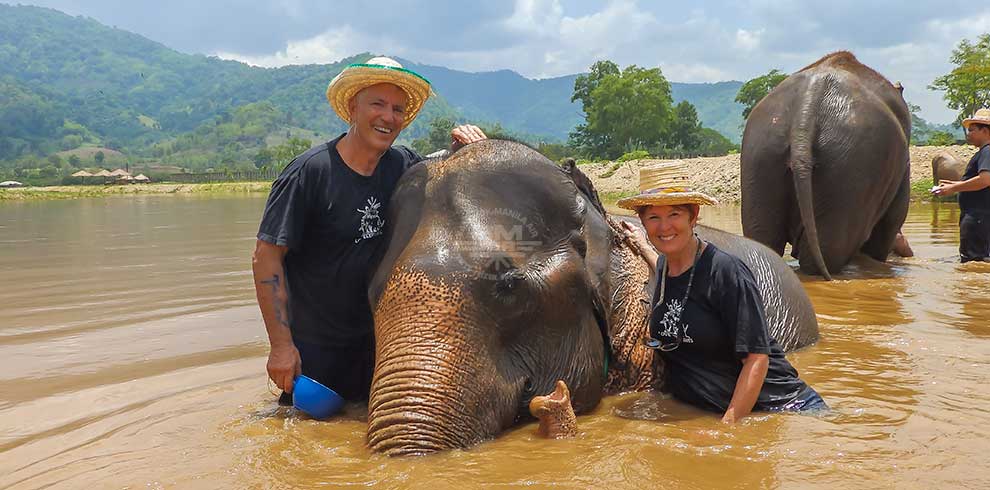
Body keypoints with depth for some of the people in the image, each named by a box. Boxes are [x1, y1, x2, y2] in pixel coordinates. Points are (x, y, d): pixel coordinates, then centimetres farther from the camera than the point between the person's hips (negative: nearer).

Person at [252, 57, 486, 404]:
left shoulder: (402, 165, -3)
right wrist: (281, 345, -20)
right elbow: (266, 257, -18)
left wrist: (459, 149, -8)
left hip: (376, 342, 5)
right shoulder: (310, 171, -18)